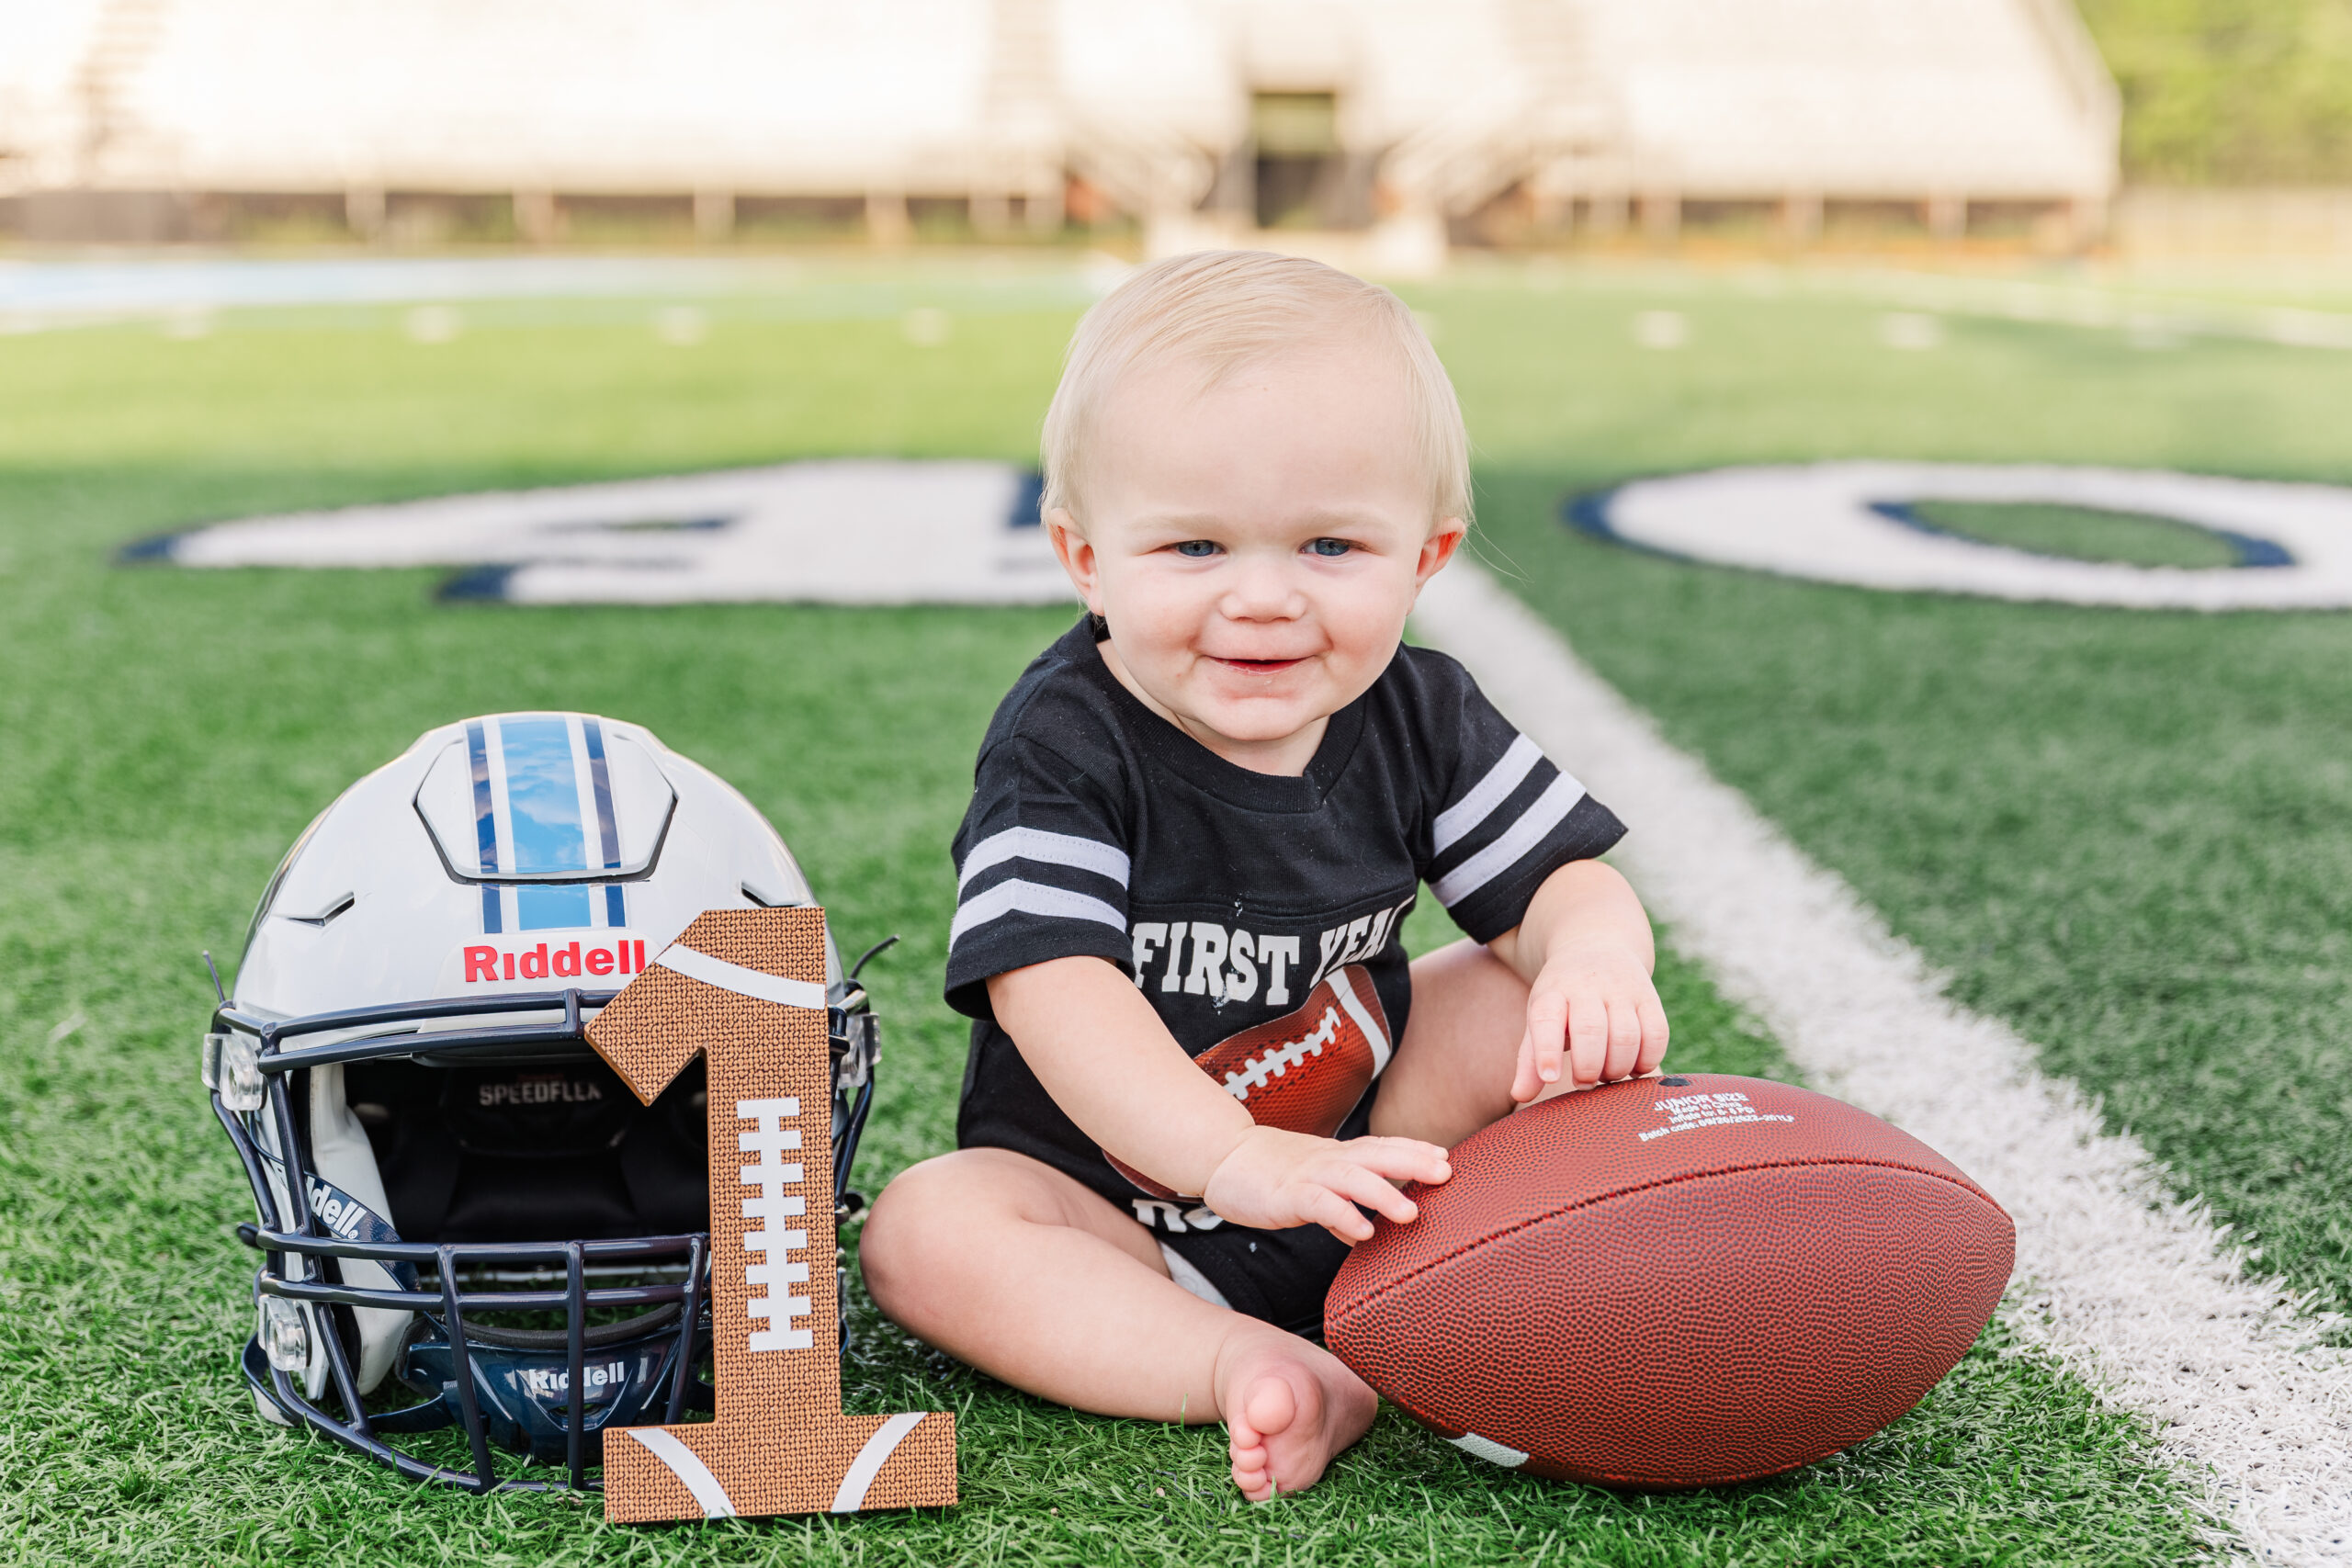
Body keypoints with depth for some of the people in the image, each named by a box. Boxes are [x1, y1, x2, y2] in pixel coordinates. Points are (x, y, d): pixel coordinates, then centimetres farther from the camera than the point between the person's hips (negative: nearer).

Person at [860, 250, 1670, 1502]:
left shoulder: (1417, 721, -7)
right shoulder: (1064, 744, -21)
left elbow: (1559, 880, -7)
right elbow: (1051, 981, -32)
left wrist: (1596, 959, -33)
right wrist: (1227, 1157, -46)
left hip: (1358, 1148, 4)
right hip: (1110, 1189, -4)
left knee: (1538, 990, -10)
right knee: (921, 1233, -28)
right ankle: (1256, 1369, -41)